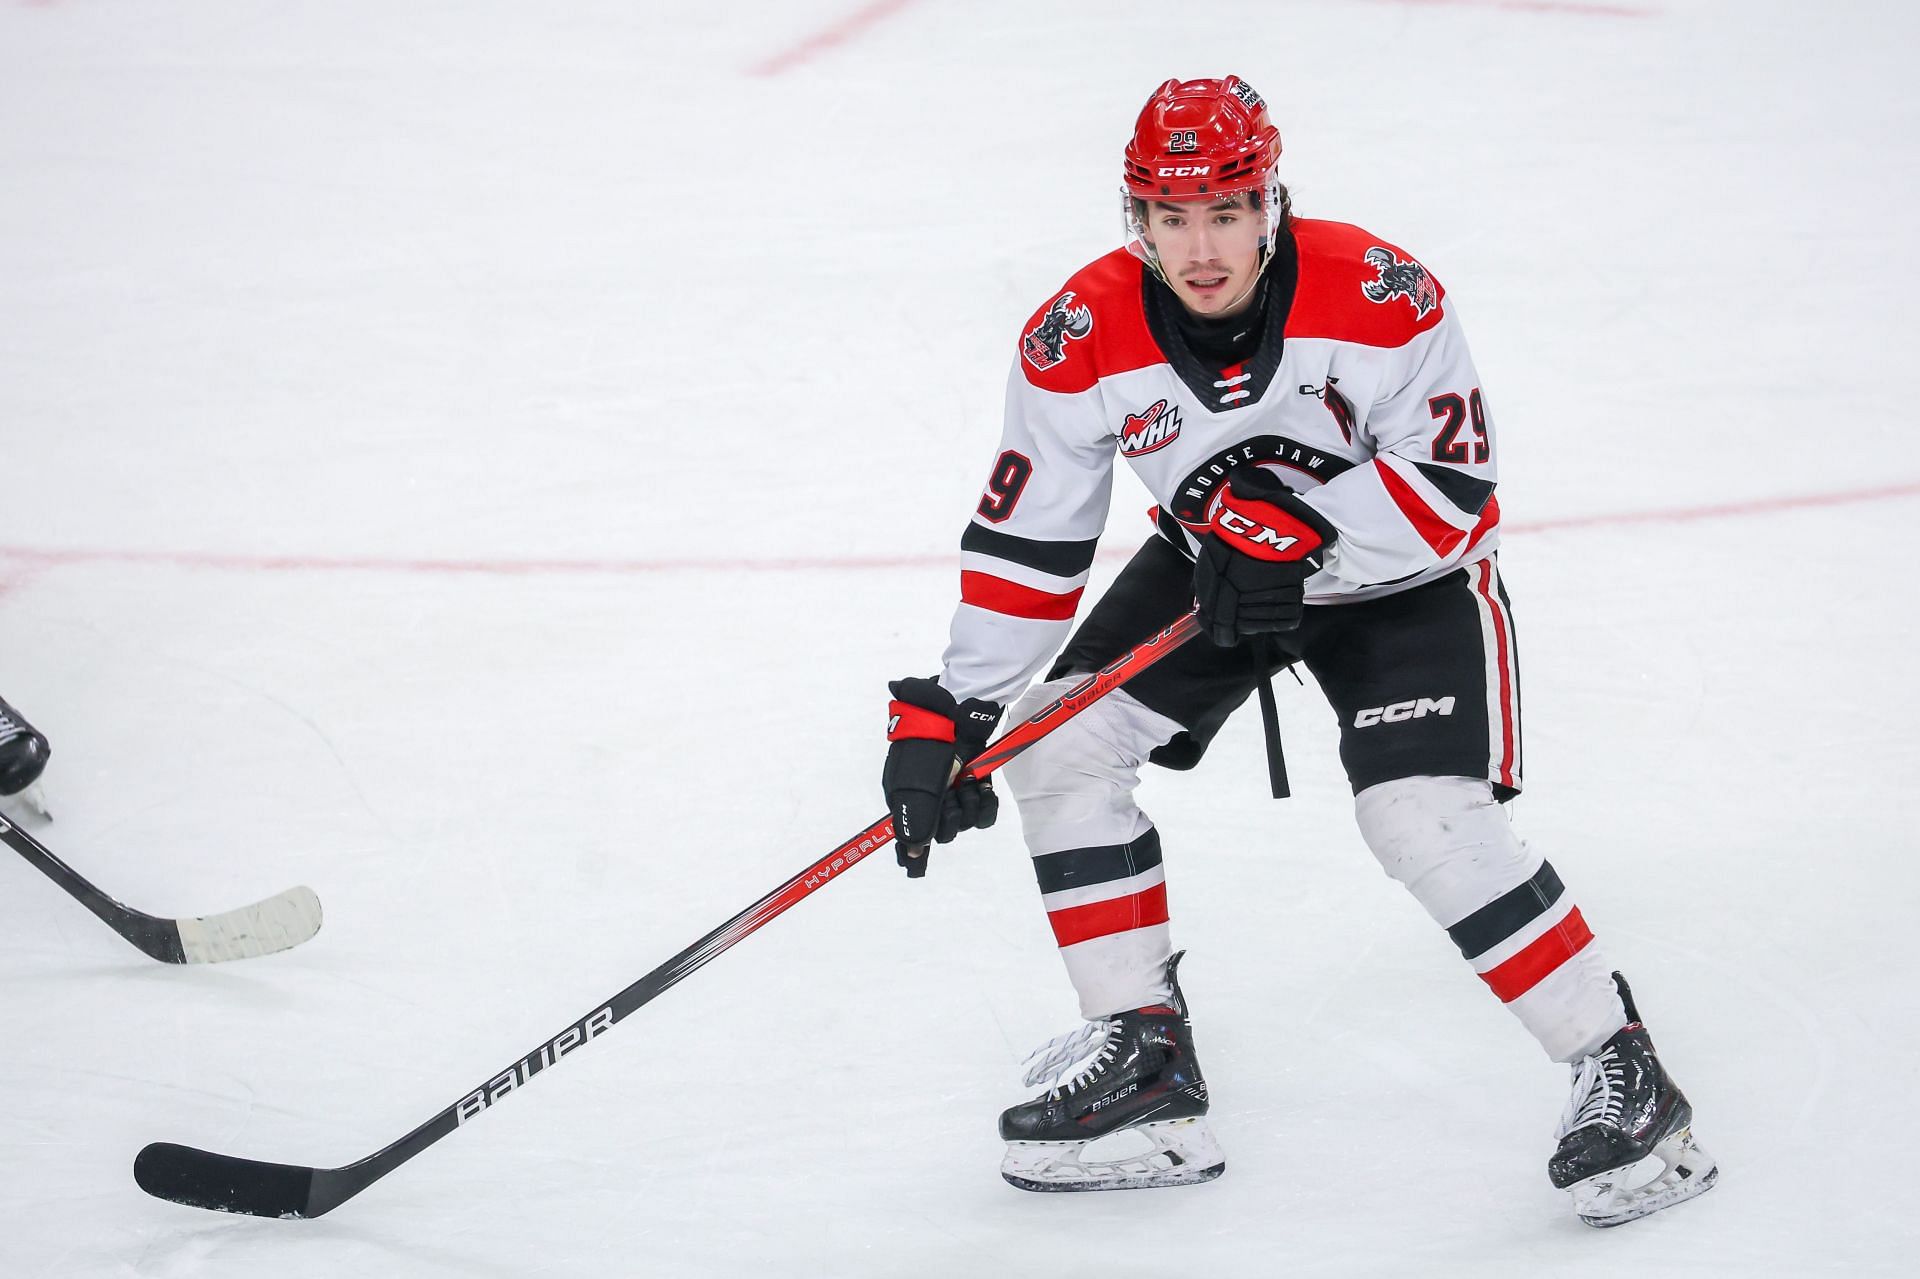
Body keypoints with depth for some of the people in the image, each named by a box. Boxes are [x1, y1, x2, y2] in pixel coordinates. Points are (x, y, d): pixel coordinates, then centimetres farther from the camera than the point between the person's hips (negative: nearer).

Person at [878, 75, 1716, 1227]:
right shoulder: (1080, 342, -20)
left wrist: (1303, 524, -36)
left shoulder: (1381, 299, -30)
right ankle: (1144, 1056, 5)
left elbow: (1452, 483, -24)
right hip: (1215, 565, 5)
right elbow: (1028, 539, -13)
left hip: (1403, 573, -5)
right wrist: (949, 711, -16)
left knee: (1428, 820, -22)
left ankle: (1623, 1076, -9)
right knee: (1057, 744, -6)